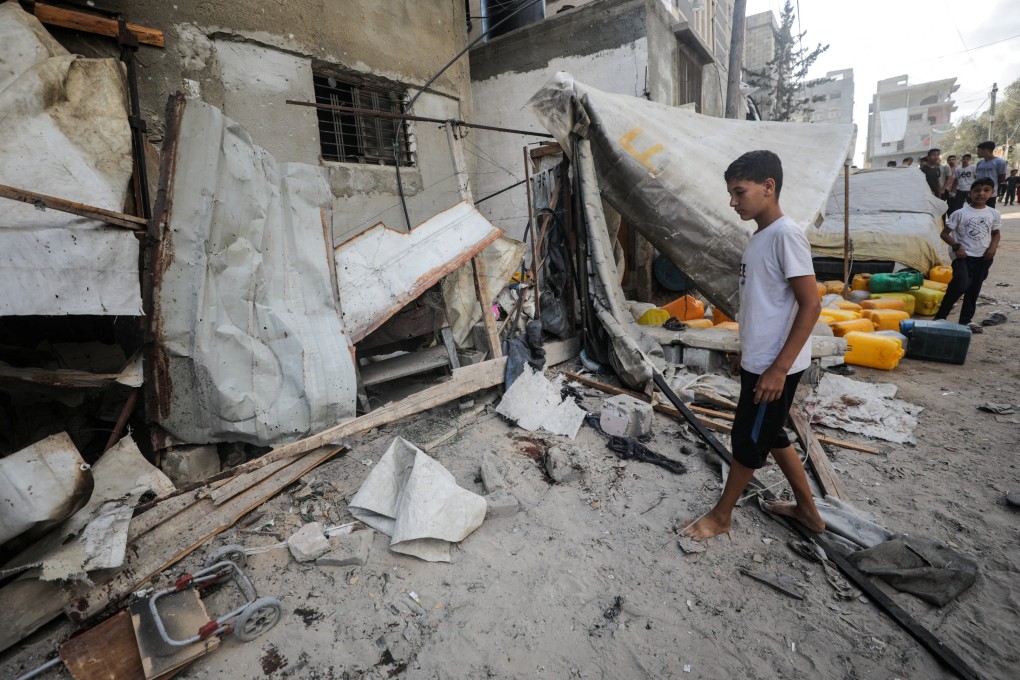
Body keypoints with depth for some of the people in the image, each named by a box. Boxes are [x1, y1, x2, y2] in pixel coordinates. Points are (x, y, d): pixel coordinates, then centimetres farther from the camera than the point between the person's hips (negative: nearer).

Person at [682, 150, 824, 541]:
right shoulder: (760, 236, 10)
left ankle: (721, 515, 25)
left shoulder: (786, 235, -18)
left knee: (748, 439, 6)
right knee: (770, 435, 20)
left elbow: (811, 306, -20)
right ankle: (808, 510, 38)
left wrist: (779, 367, -21)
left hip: (774, 366, -9)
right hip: (757, 361, 9)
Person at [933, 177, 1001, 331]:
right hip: (963, 255, -5)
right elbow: (944, 233, -5)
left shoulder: (994, 214, 5)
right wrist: (956, 246, -18)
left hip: (983, 257, 5)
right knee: (961, 285, -21)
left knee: (974, 289, 11)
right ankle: (940, 316, -10)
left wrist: (993, 247, -3)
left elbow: (995, 233, 16)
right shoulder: (960, 213, -7)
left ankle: (966, 319, 22)